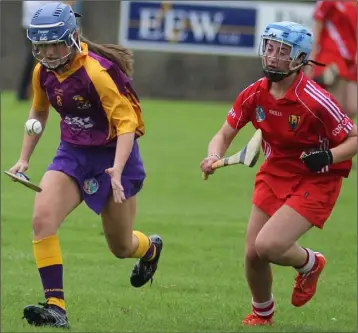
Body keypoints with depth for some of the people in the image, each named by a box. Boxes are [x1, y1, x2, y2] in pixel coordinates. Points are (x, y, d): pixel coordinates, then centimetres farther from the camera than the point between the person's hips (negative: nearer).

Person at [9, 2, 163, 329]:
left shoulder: (96, 72, -25)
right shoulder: (43, 72, -4)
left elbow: (127, 122, -24)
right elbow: (39, 112, 17)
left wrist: (117, 170, -35)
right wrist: (24, 158, 15)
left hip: (113, 154, -5)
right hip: (72, 154, 5)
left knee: (121, 247, 10)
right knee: (42, 219, -21)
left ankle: (151, 247, 49)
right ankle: (55, 307, -20)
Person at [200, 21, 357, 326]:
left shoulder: (314, 100, -24)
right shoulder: (255, 94, -7)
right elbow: (225, 134, 4)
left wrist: (328, 156, -33)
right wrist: (213, 157, -18)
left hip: (316, 181, -6)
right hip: (274, 174, 6)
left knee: (268, 245, -22)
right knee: (253, 254, 1)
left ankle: (309, 263, 13)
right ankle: (262, 313, 31)